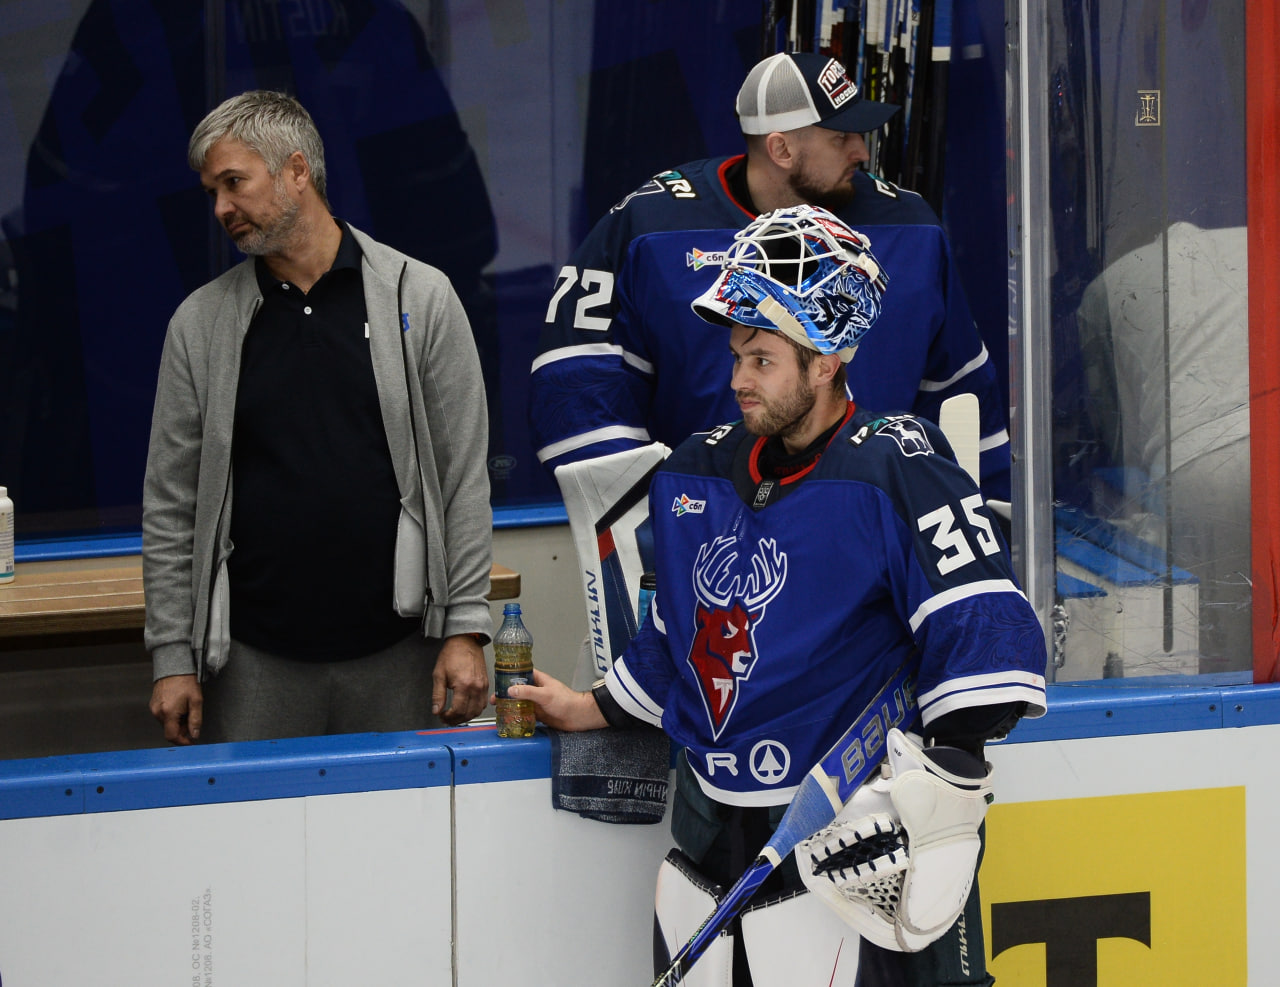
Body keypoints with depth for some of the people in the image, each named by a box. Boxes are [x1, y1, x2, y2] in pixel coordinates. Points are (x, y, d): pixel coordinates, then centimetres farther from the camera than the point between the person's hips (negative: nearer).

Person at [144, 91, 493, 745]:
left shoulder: (419, 298, 2)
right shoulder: (200, 323, 7)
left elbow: (463, 478, 1)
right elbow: (169, 505, 8)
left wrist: (466, 630, -5)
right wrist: (172, 658, 2)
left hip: (400, 655, -1)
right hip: (255, 664, 1)